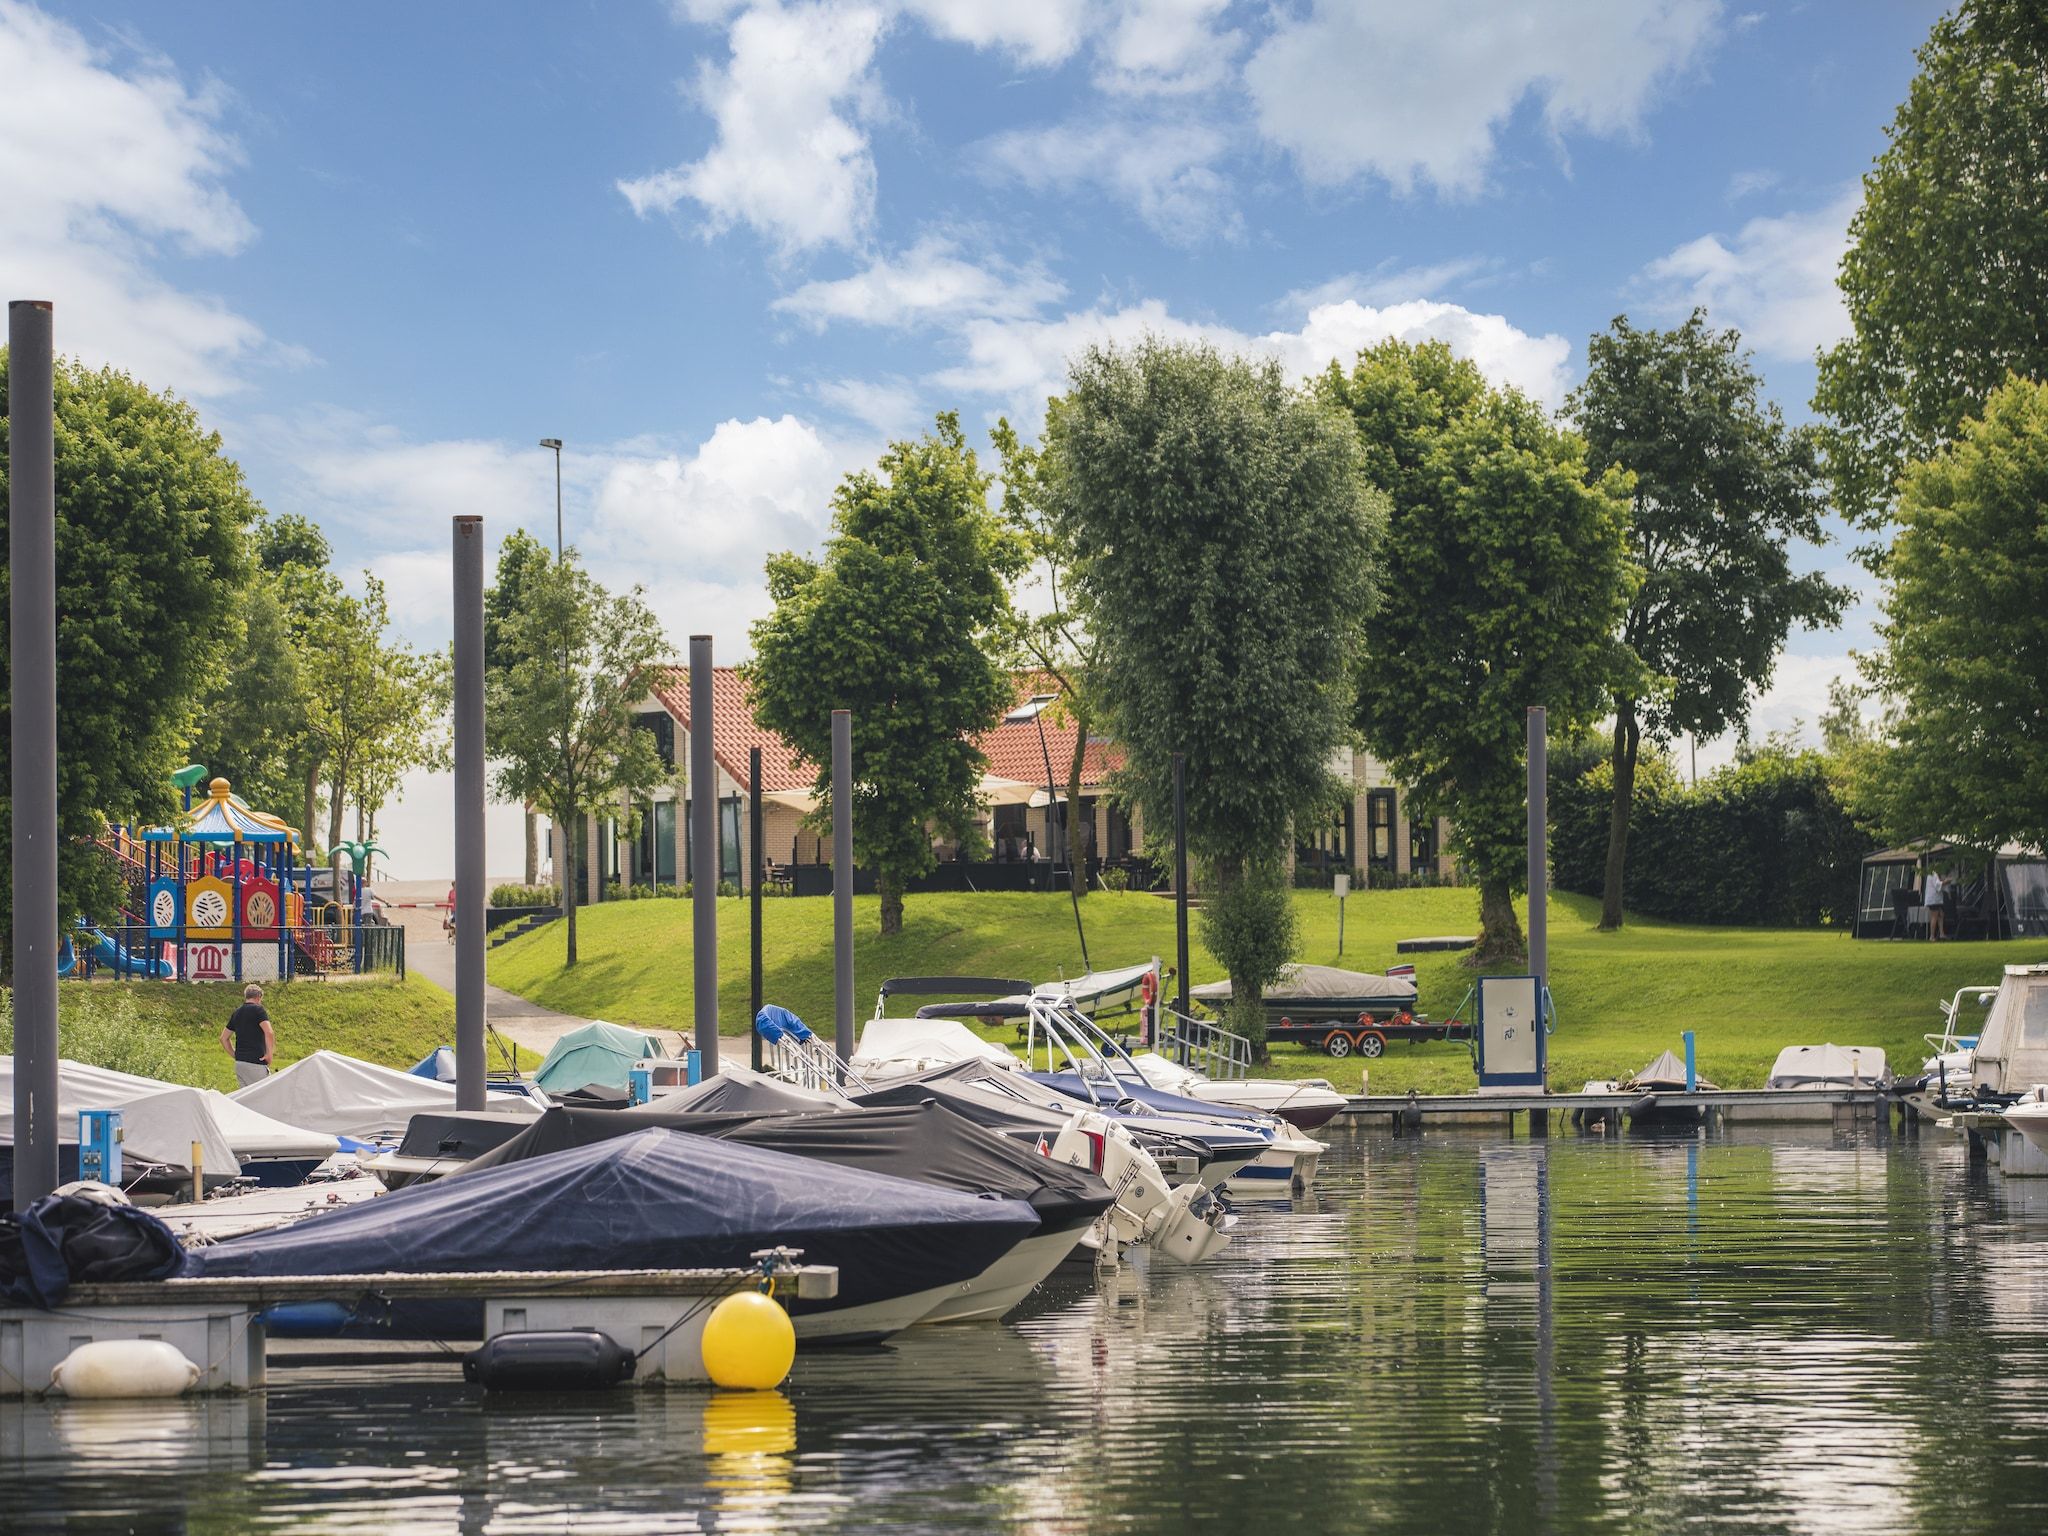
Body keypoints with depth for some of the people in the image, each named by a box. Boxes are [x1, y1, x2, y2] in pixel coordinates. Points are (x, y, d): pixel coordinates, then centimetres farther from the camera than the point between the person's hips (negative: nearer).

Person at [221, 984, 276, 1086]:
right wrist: (269, 1054, -12)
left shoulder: (236, 1013, 15)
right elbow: (269, 1033, -20)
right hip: (255, 1063, -7)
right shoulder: (257, 1010, -7)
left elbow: (224, 1038, 23)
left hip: (239, 1063, 7)